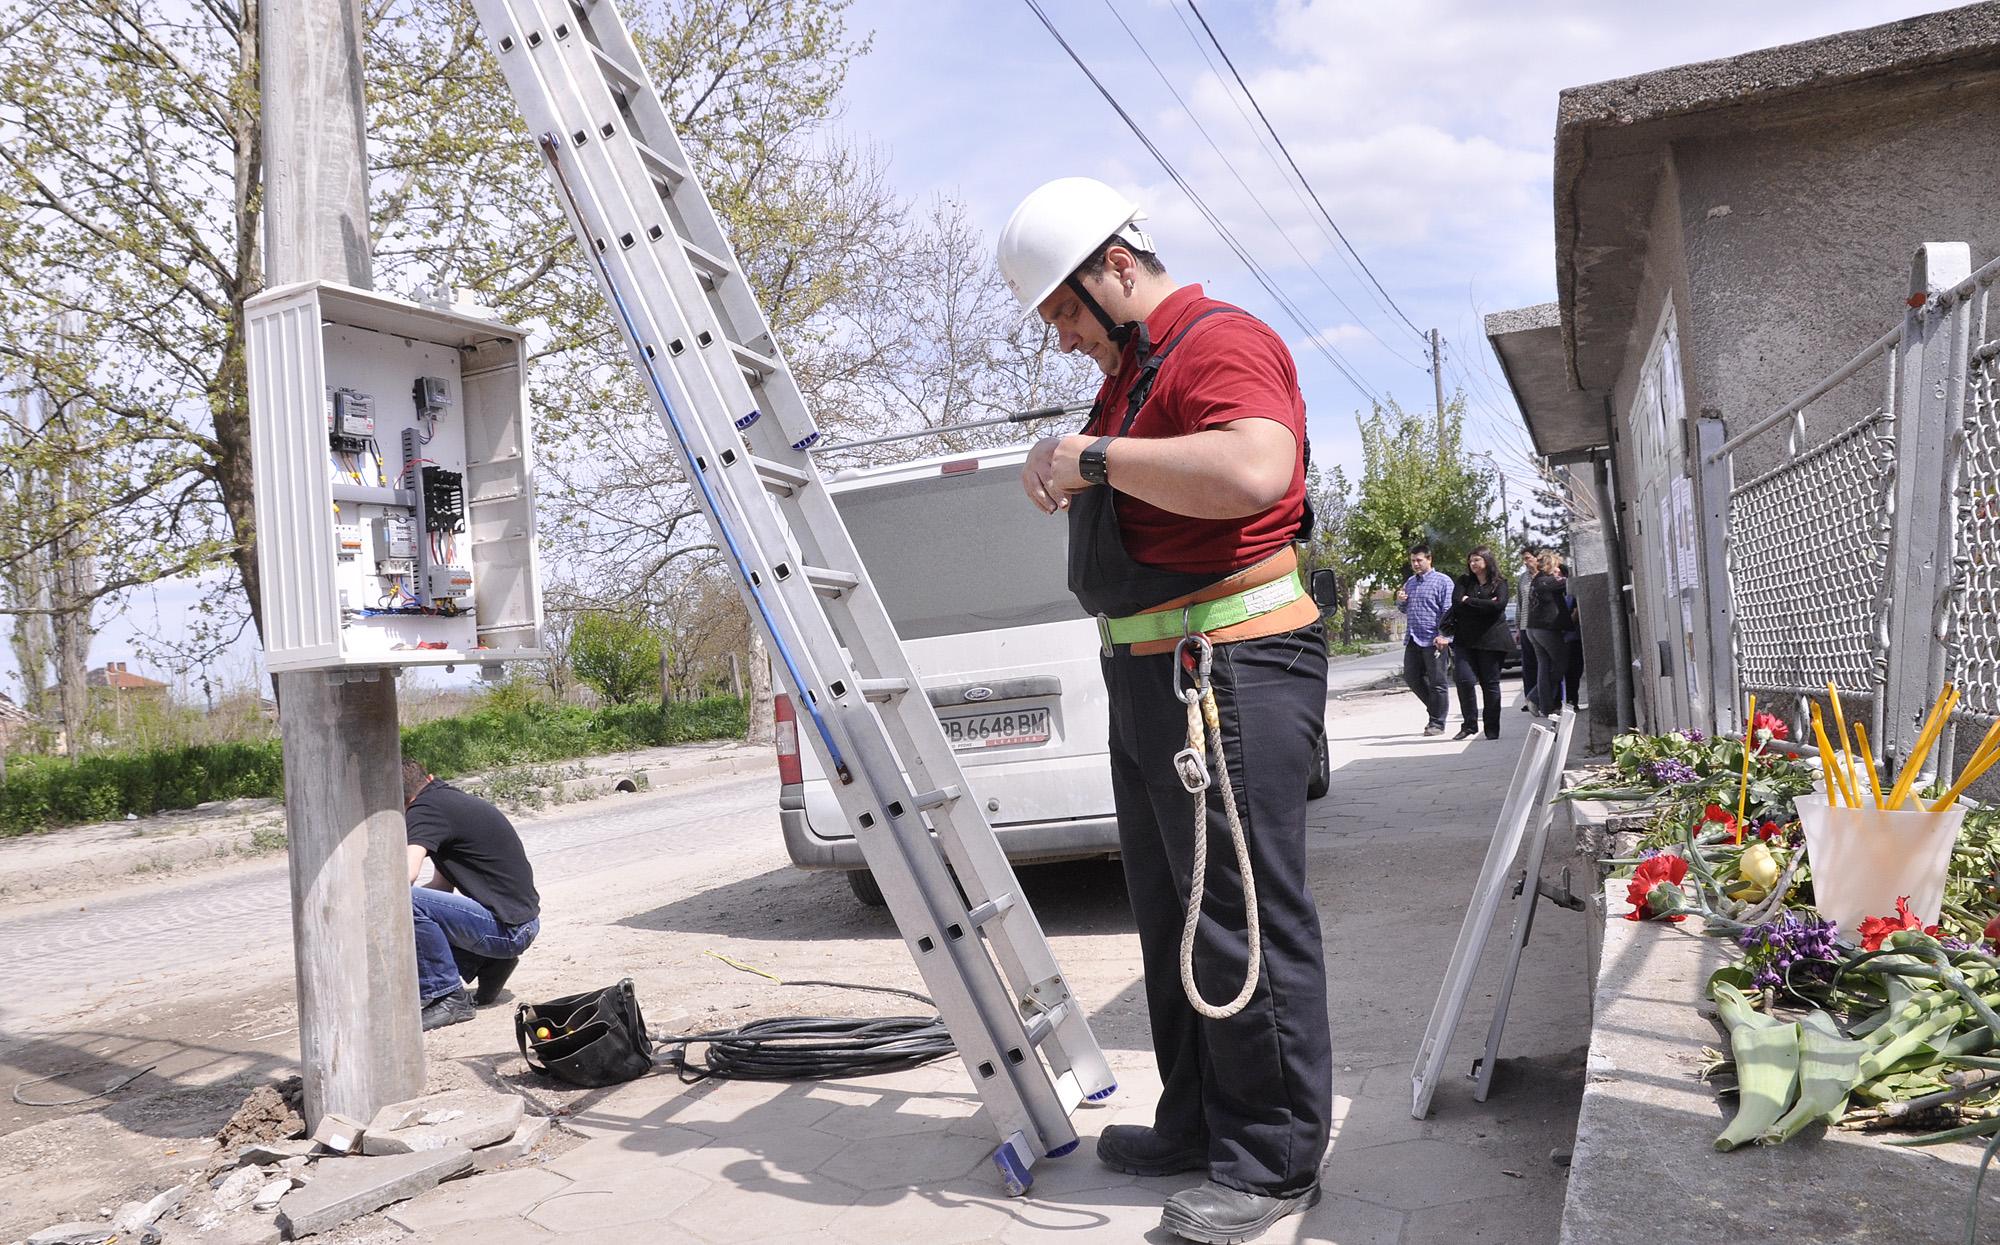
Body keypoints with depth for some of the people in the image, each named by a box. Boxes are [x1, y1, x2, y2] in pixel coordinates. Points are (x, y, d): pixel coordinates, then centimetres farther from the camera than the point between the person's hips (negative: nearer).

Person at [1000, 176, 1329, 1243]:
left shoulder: (1221, 343, -12)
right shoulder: (1125, 376, 21)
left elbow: (1253, 472, -32)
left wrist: (1098, 457, -23)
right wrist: (1058, 467, 14)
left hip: (1233, 667, -11)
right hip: (1146, 674, 11)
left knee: (1244, 917, -4)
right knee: (1167, 913, 17)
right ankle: (1198, 1124, 30)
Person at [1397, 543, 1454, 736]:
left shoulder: (1443, 581, -4)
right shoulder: (1409, 582, 17)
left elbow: (1448, 611, -11)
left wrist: (1444, 636, -21)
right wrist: (1400, 602, 5)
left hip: (1434, 640, -7)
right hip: (1412, 639, 7)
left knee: (1437, 682, 0)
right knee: (1411, 677, 9)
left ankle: (1437, 723, 7)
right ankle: (1435, 708, 29)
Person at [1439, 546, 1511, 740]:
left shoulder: (1499, 583, 5)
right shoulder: (1464, 581, 12)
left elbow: (1499, 605, -13)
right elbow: (1456, 602, -4)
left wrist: (1470, 602, -9)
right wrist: (1485, 605, -9)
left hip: (1491, 640, -2)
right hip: (1465, 639, 2)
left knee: (1490, 684, 1)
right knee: (1464, 680, -11)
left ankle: (1492, 729, 9)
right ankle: (1469, 724, 2)